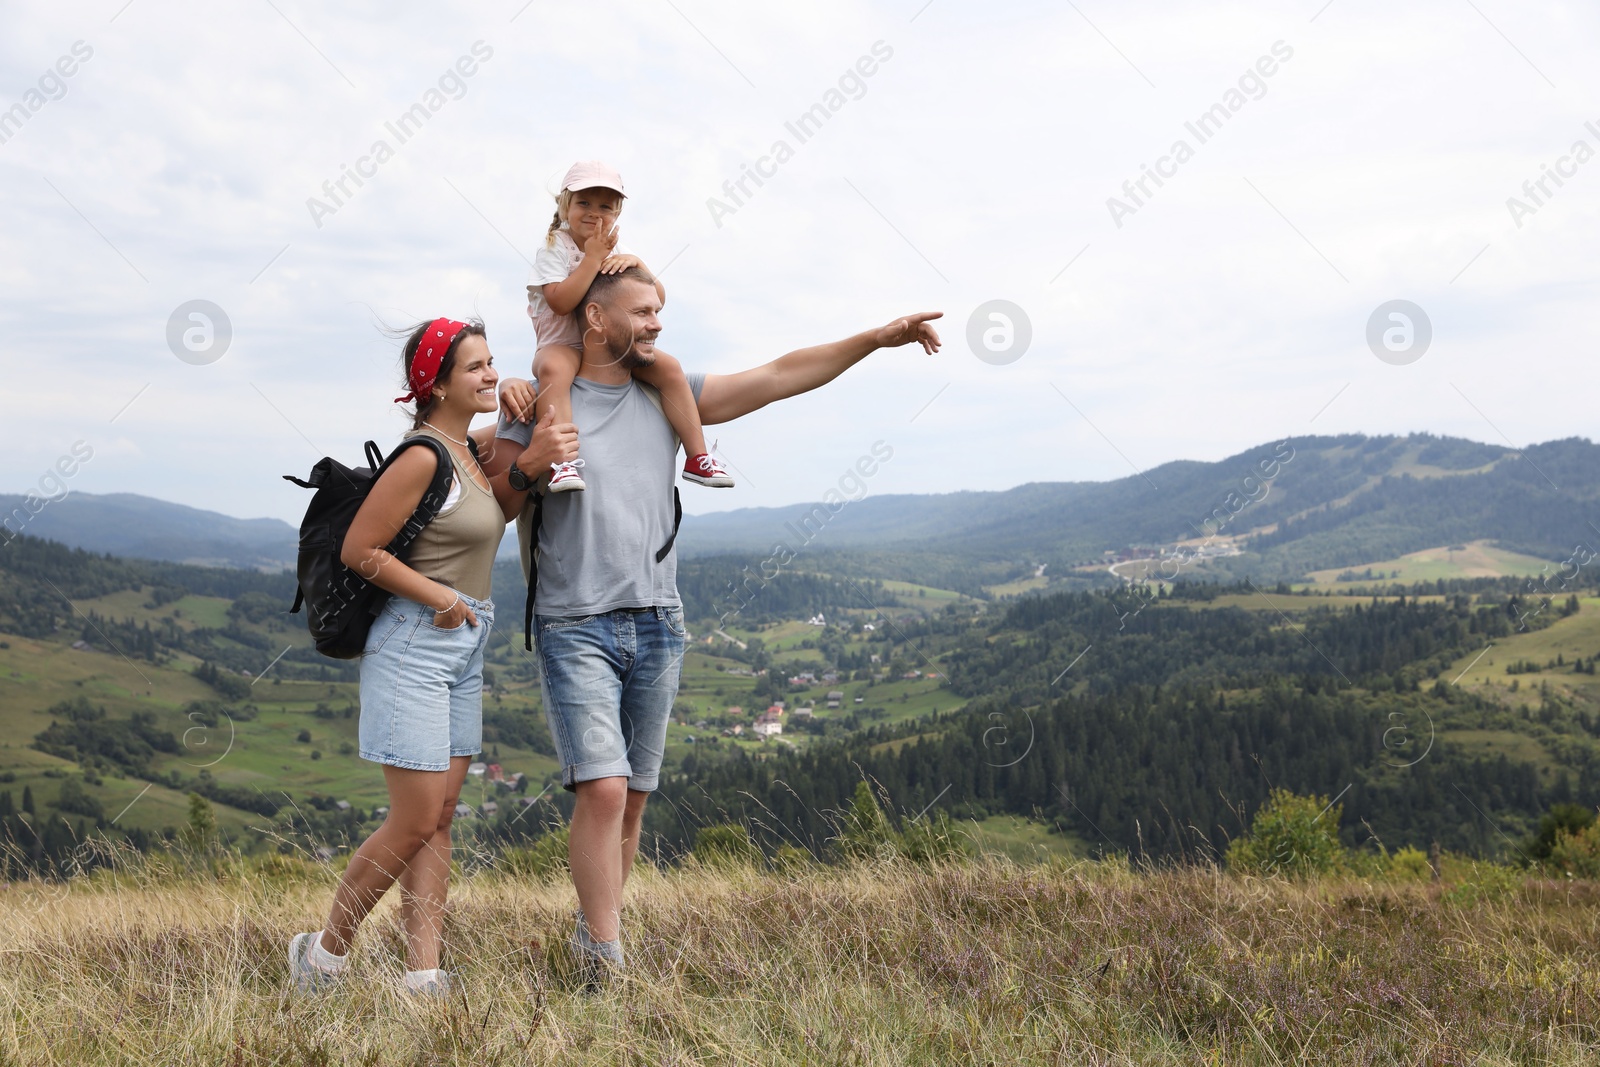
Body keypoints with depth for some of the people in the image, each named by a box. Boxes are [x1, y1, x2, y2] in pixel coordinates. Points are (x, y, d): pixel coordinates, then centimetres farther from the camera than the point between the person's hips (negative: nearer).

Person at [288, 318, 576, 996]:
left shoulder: (470, 449, 10)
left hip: (462, 650, 9)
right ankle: (325, 951, 13)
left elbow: (496, 514, 24)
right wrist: (438, 597, -13)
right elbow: (358, 550, -17)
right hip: (414, 649, -9)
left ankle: (424, 976, 9)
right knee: (415, 821, -6)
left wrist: (529, 464, 5)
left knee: (440, 819, 7)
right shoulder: (422, 459, -16)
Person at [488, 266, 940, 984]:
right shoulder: (540, 405, 1)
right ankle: (605, 959, -7)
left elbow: (780, 377, 7)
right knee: (603, 790, -15)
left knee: (633, 798, 8)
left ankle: (592, 932, 21)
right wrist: (509, 411, -11)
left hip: (657, 627, 5)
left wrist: (878, 338, 1)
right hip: (577, 629, -4)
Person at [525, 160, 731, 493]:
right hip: (563, 345, -5)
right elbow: (560, 302, -25)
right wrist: (593, 258, -23)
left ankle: (697, 456, -10)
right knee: (553, 369, -40)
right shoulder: (554, 247, -9)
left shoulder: (616, 251, 8)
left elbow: (657, 298, 1)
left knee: (669, 367, -14)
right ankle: (562, 462, -49)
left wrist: (636, 264, -16)